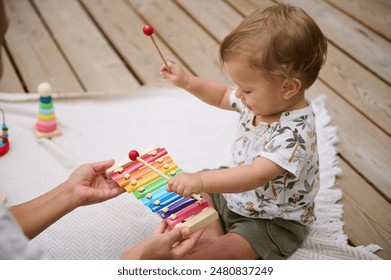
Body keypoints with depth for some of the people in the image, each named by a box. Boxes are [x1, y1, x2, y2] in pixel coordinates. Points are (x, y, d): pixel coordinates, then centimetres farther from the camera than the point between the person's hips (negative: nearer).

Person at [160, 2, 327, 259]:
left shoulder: (294, 133, -37)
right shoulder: (265, 99, -10)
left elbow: (256, 175, -47)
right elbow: (223, 98, 10)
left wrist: (201, 181, -54)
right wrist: (187, 82, -2)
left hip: (272, 220, -9)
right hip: (235, 192, 9)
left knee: (223, 254, -28)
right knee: (189, 189, 9)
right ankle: (213, 233, -5)